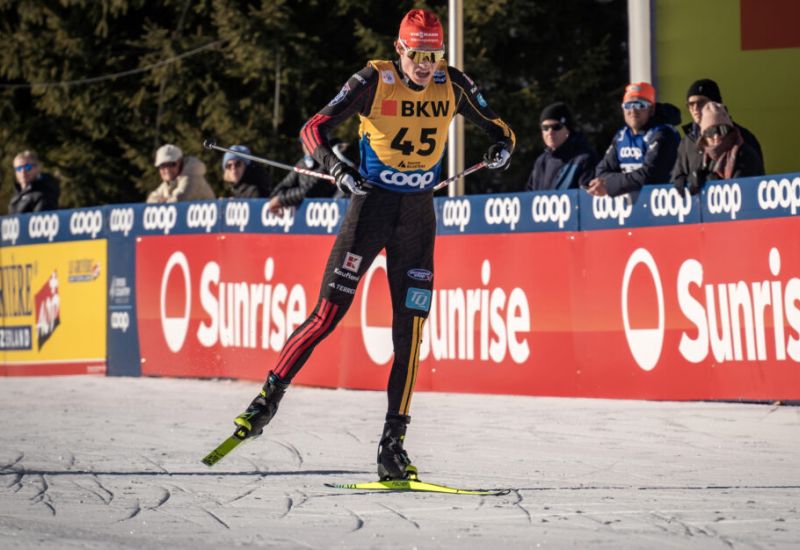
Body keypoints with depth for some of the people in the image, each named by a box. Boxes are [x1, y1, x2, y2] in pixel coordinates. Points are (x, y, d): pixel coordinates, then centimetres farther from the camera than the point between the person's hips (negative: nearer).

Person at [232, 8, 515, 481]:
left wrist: (502, 146, -15)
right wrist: (337, 167, -32)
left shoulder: (454, 85, -2)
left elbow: (497, 127, 9)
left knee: (410, 331, -1)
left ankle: (393, 445, 3)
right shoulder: (374, 81, -11)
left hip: (419, 214, 3)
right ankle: (268, 399, 4)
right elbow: (314, 130, -13)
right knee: (327, 315, -9)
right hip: (372, 203, -3)